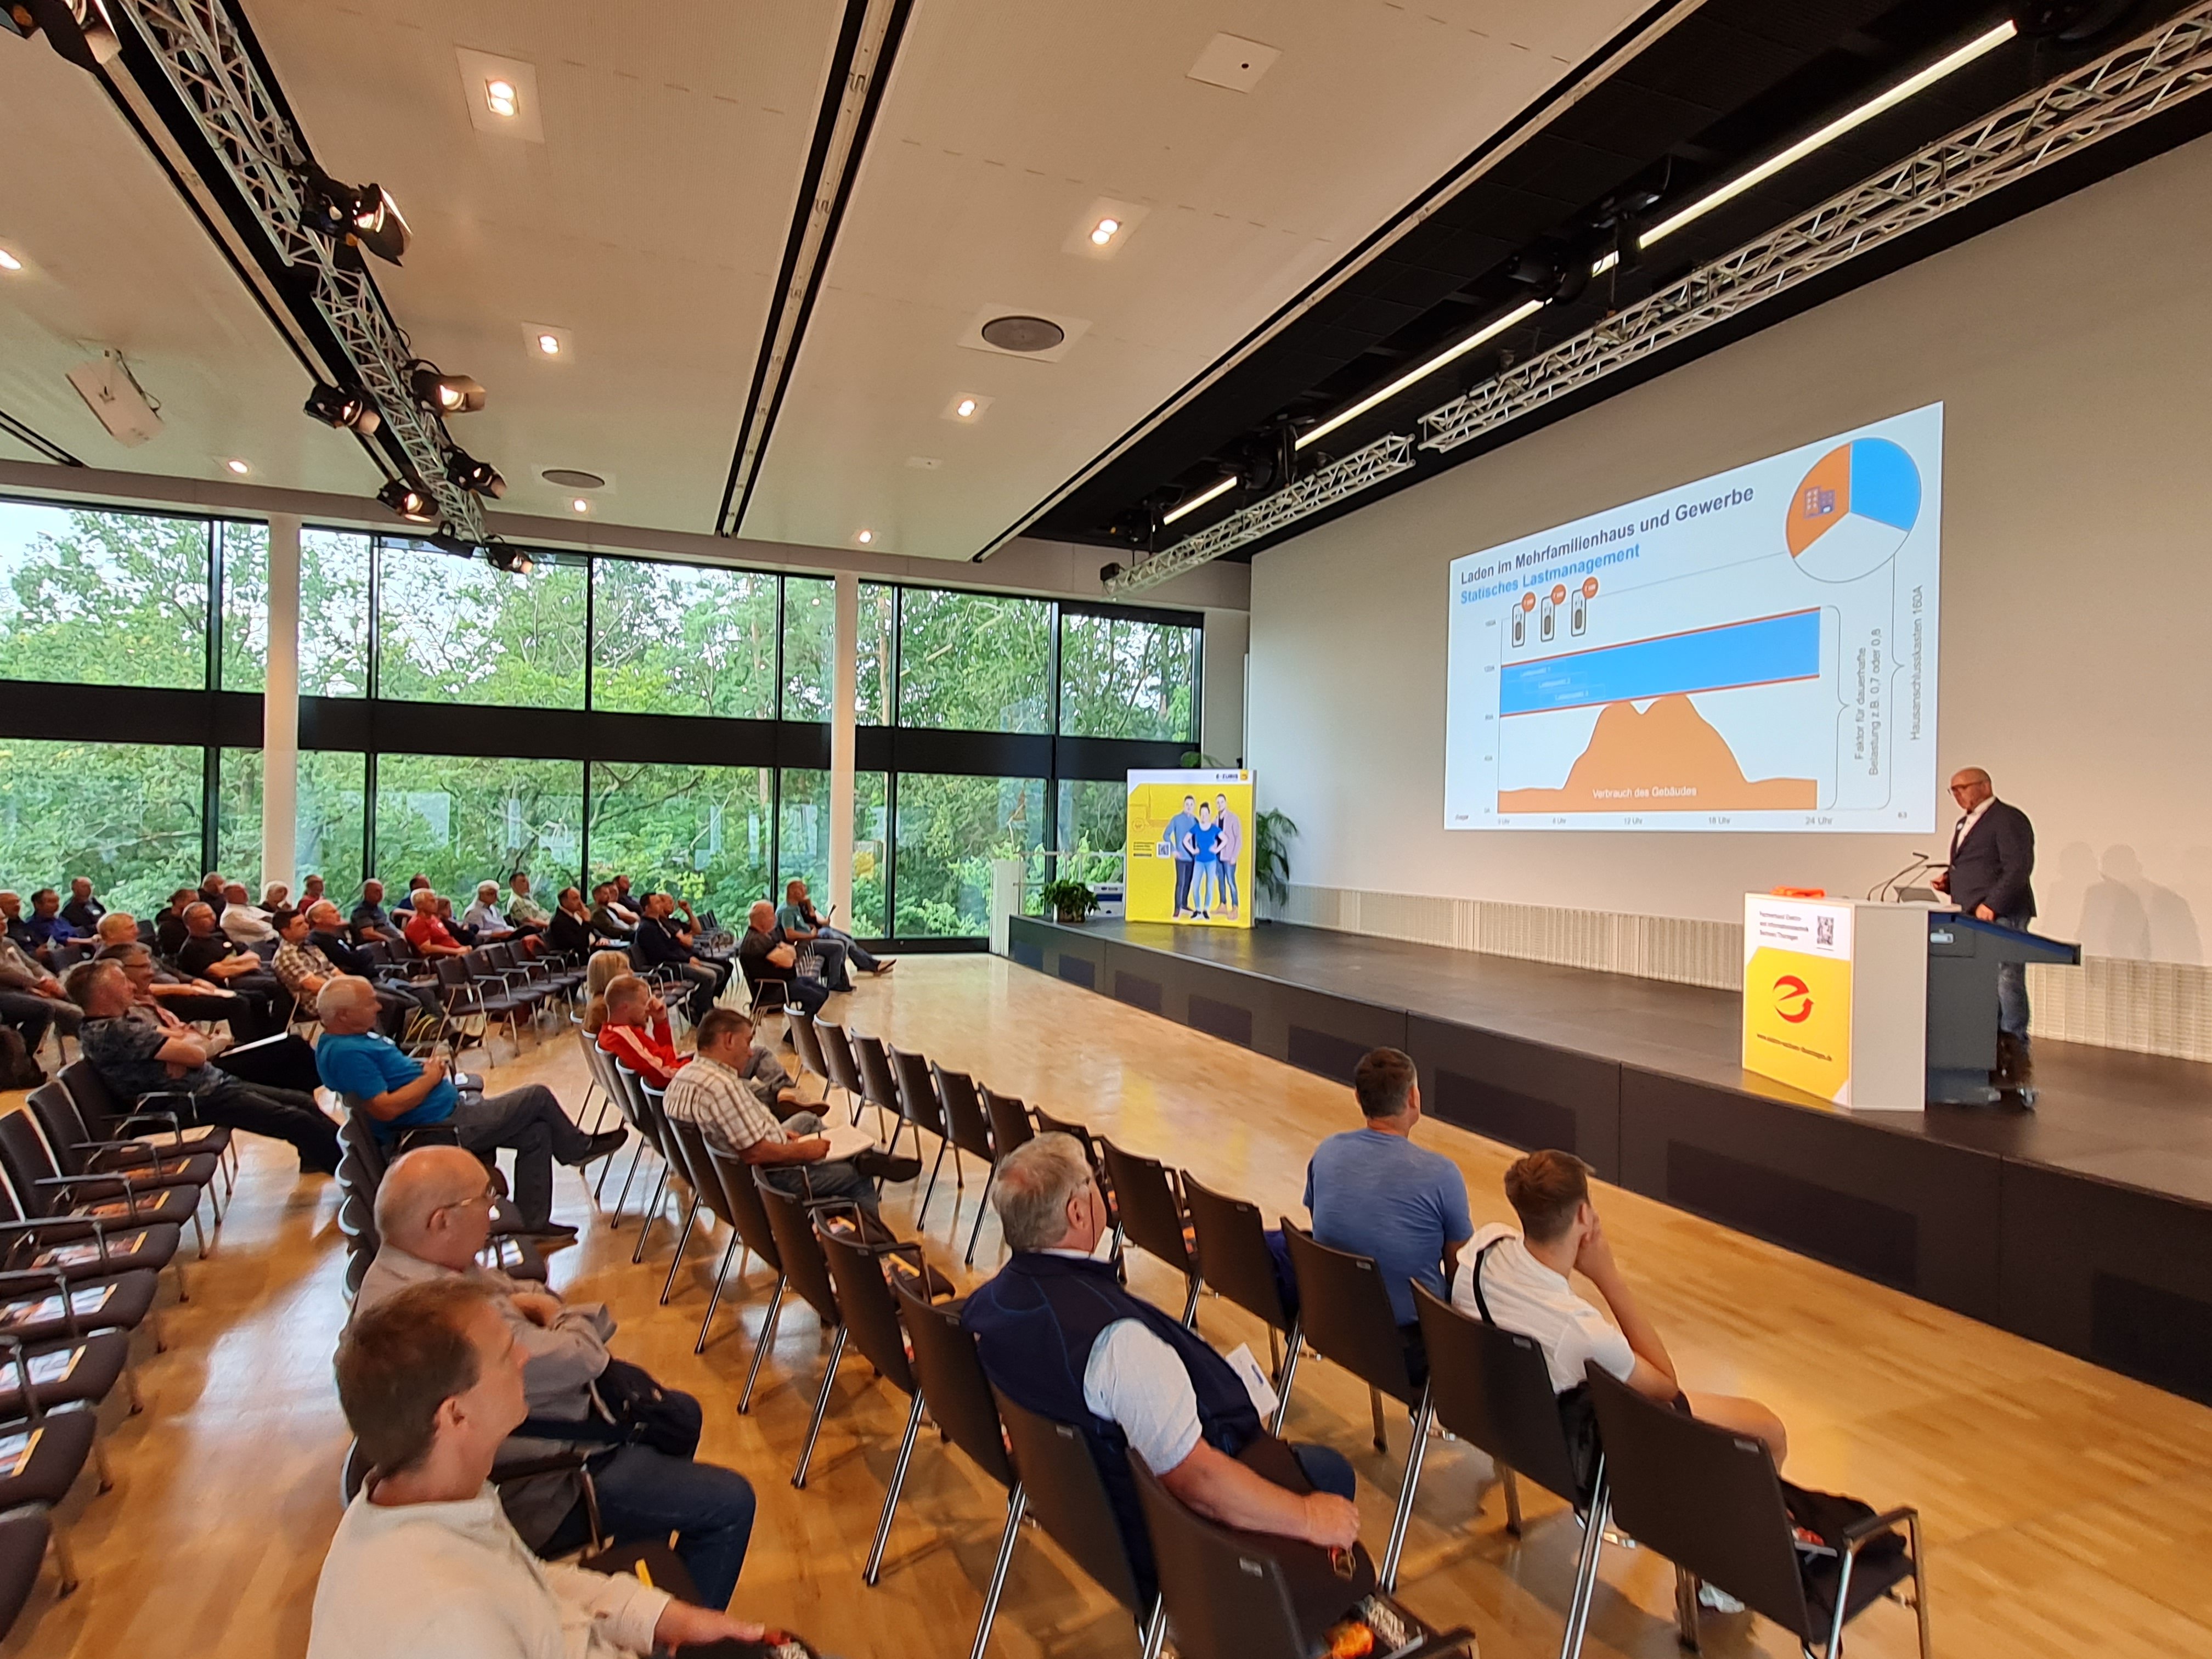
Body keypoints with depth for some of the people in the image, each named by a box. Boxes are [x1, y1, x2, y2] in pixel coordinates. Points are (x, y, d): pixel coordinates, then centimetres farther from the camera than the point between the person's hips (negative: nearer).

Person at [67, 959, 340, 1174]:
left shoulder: (122, 1023, 14)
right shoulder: (110, 1032, -18)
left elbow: (199, 1044, 11)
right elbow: (196, 1054, -20)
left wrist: (177, 1040, -11)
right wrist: (180, 1040, 2)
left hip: (213, 1083, 10)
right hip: (198, 1099, -10)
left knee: (305, 1102, 9)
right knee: (300, 1122, -16)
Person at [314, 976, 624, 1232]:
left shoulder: (358, 1037, 10)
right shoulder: (346, 1054, -23)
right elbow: (386, 1109, -29)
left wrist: (425, 1067, 1)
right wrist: (431, 1078, -16)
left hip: (454, 1109, 11)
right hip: (447, 1126, -11)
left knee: (537, 1133, 7)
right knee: (539, 1097, -5)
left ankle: (533, 1220, 14)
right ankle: (579, 1148, 22)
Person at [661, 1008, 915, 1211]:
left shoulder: (683, 1077, 0)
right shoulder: (723, 1087, -31)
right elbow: (758, 1153, -32)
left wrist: (778, 1133, 8)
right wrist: (803, 1151, -16)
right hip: (763, 1181, -10)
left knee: (806, 1120, 27)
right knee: (859, 1178, 5)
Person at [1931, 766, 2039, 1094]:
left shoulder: (2009, 819, -5)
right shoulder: (1965, 823, 23)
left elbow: (2019, 868, -15)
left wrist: (1992, 904, -22)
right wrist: (1948, 881, 11)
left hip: (2000, 917, -8)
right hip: (1971, 919, 8)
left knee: (2006, 983, -8)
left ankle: (2014, 1054, -4)